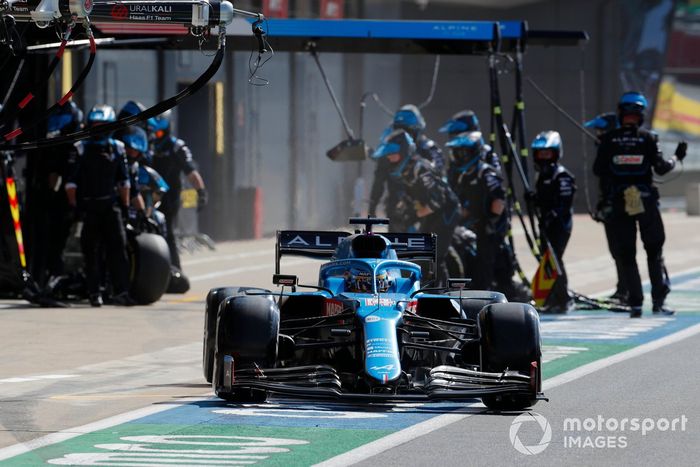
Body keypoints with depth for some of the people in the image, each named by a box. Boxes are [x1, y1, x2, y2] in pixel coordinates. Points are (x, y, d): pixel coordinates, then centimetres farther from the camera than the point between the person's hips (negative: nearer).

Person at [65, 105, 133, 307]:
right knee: (92, 252, 1)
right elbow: (71, 182, 0)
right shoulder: (81, 149, 2)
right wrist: (73, 206, -6)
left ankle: (120, 292, -9)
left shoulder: (117, 148, 10)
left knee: (118, 248, -8)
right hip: (87, 206, -2)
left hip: (111, 205, 2)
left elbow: (124, 180, 16)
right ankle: (94, 293, 7)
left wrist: (125, 205, 11)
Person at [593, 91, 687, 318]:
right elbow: (660, 168, -5)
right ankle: (658, 300, 4)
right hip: (646, 201, 0)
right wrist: (676, 158, 12)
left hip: (617, 203, 1)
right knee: (654, 252, 11)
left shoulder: (608, 139, -3)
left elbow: (598, 170, -2)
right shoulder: (647, 138, -5)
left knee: (626, 255, 5)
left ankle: (635, 303, -1)